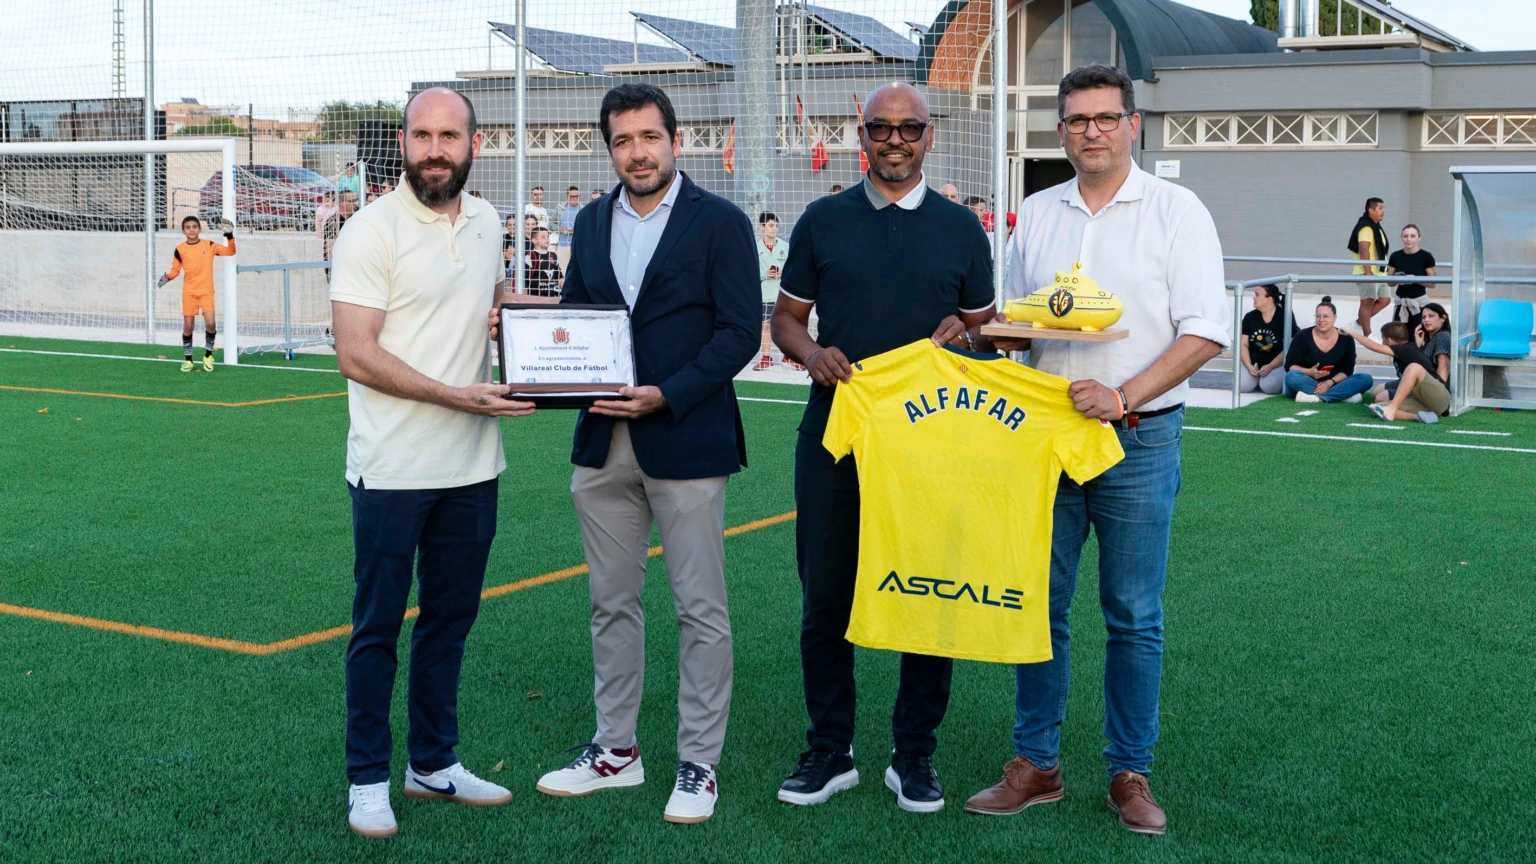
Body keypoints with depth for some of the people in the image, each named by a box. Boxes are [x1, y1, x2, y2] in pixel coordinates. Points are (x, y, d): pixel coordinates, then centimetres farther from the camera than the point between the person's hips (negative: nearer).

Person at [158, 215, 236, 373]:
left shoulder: (209, 245, -1)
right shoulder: (180, 249, 1)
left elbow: (230, 252, -1)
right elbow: (175, 269, 6)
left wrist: (230, 236, -13)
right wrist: (167, 277, -13)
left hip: (206, 290, -1)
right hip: (189, 292, 1)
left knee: (210, 323, -17)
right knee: (188, 325, 1)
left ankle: (208, 355, 6)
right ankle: (187, 359, 16)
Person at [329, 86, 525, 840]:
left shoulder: (486, 222, 8)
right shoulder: (372, 231, -12)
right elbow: (355, 355, -17)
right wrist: (457, 396, -22)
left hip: (472, 467, 6)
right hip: (393, 469, -6)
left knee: (449, 622, 15)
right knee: (377, 627, 5)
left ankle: (433, 763, 29)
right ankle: (368, 779, 17)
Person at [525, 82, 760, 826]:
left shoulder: (720, 223, -5)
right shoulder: (591, 222, 12)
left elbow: (740, 332, -10)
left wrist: (667, 395, -20)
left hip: (686, 443, -5)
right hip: (603, 443, 5)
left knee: (700, 609, 1)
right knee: (611, 601, 13)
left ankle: (699, 763, 12)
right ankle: (615, 749, 25)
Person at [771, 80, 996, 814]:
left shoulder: (960, 229, 9)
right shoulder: (823, 222, 8)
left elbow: (986, 325, 13)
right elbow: (785, 317, 11)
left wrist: (962, 333, -10)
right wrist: (811, 353, -10)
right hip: (834, 429, 0)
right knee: (826, 596, 4)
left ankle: (915, 755, 16)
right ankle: (829, 752, 16)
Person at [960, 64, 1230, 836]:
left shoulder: (1176, 210, -2)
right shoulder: (1036, 215, 11)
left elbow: (1205, 333, -8)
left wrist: (1124, 396, -18)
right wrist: (1000, 331, -4)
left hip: (1139, 436, -4)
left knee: (1134, 617, 3)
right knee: (1038, 606, 6)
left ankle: (1130, 772, 14)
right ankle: (1035, 763, 17)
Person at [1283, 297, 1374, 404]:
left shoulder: (1346, 339, -1)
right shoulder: (1302, 337, -6)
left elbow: (1347, 370, -3)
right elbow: (1289, 366, -7)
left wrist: (1330, 382, -22)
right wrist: (1309, 372, -26)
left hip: (1333, 385, 2)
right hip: (1306, 384, -2)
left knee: (1366, 379, -20)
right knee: (1292, 377, -35)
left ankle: (1317, 397, -34)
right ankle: (1343, 394, -34)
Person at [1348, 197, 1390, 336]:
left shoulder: (1376, 227, 18)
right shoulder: (1366, 227, -14)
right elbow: (1363, 250, -23)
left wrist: (1385, 271, 28)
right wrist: (1368, 272, -27)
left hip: (1379, 272, 10)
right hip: (1368, 273, -10)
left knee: (1384, 300, 11)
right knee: (1367, 302, -6)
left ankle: (1359, 323, 18)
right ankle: (1367, 336, -3)